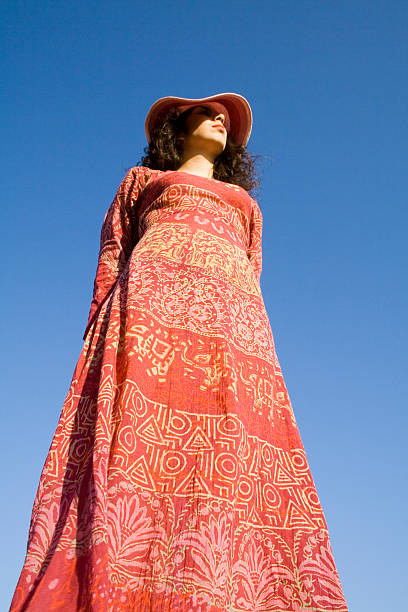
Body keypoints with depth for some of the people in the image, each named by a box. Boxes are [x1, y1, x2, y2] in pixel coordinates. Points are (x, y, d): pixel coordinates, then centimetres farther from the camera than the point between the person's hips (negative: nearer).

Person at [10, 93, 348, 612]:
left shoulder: (244, 201, 37)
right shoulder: (143, 179, 30)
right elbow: (111, 256, 16)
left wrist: (257, 338, 7)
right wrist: (103, 324, -2)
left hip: (237, 315, 3)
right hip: (157, 289, -2)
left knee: (235, 462, -19)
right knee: (138, 440, -25)